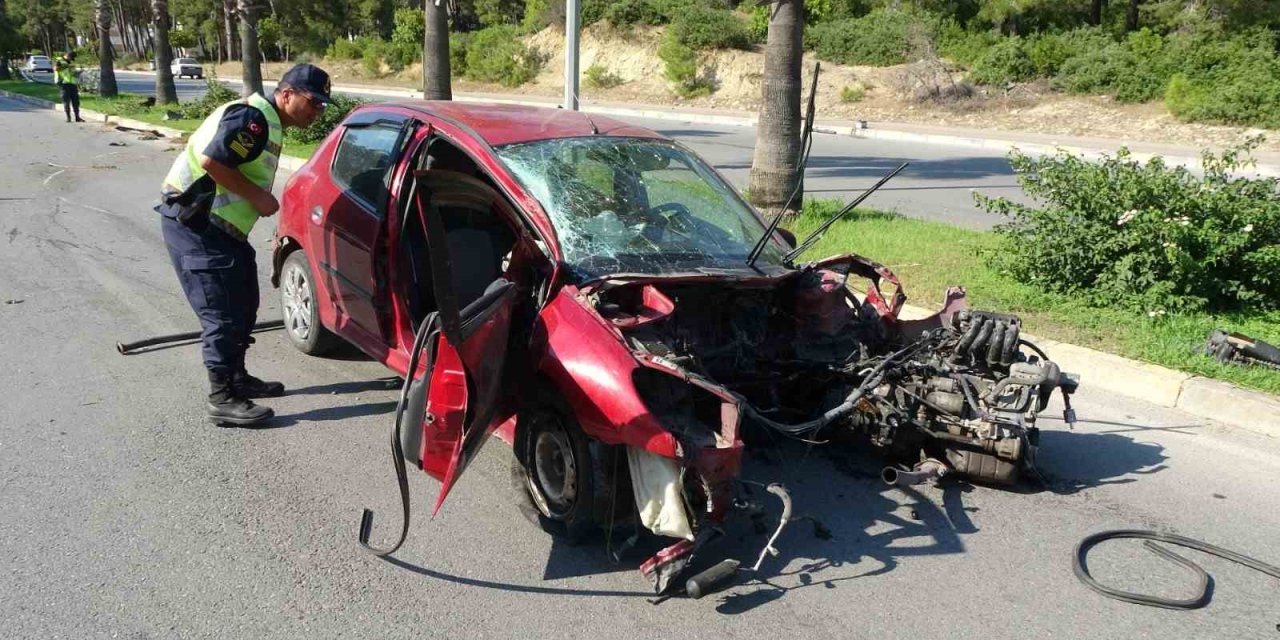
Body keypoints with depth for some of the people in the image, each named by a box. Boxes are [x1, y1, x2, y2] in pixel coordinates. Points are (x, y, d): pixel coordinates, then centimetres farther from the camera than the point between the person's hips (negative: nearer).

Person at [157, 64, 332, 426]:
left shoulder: (269, 124, 15)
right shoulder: (253, 117, -17)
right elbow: (211, 159, -26)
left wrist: (260, 200, 3)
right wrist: (258, 196, -18)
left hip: (213, 224, 10)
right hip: (193, 223, -10)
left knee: (243, 305, 17)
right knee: (222, 313, -9)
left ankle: (237, 378, 30)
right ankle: (223, 400, -3)